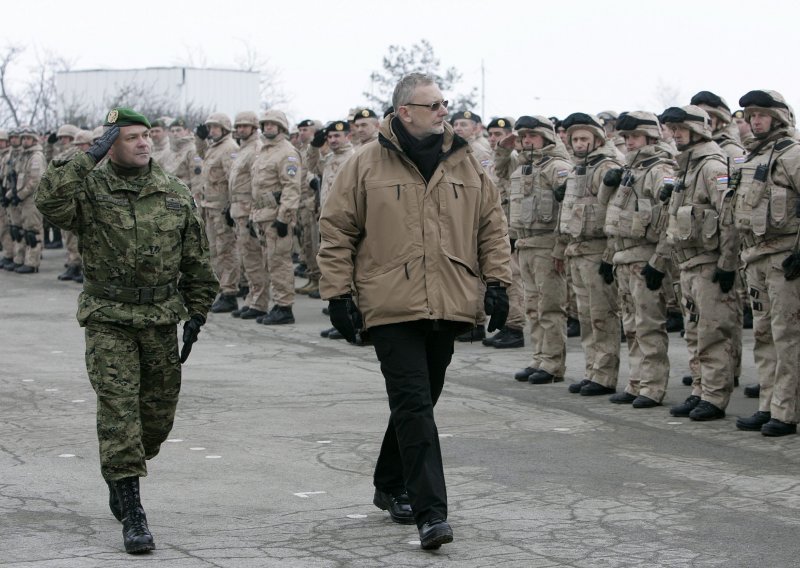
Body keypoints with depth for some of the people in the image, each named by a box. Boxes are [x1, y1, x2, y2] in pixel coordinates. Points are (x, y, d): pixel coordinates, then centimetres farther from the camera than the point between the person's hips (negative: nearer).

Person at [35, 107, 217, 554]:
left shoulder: (176, 194, 5)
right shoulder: (90, 189, -4)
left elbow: (197, 262, 11)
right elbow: (49, 202, -27)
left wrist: (197, 315, 9)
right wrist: (90, 159, -24)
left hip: (162, 320, 3)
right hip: (109, 320, -3)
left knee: (158, 417, 10)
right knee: (119, 410, -11)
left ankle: (120, 477, 38)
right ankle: (132, 514, -8)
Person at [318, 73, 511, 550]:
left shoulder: (466, 165, 9)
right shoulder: (366, 165, 0)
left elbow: (492, 225, 14)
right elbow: (337, 231, 2)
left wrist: (497, 281, 5)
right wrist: (338, 293, -3)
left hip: (449, 307, 4)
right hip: (392, 307, -4)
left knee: (418, 403, 14)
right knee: (414, 406, -11)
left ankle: (391, 486, 33)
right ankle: (430, 511, -12)